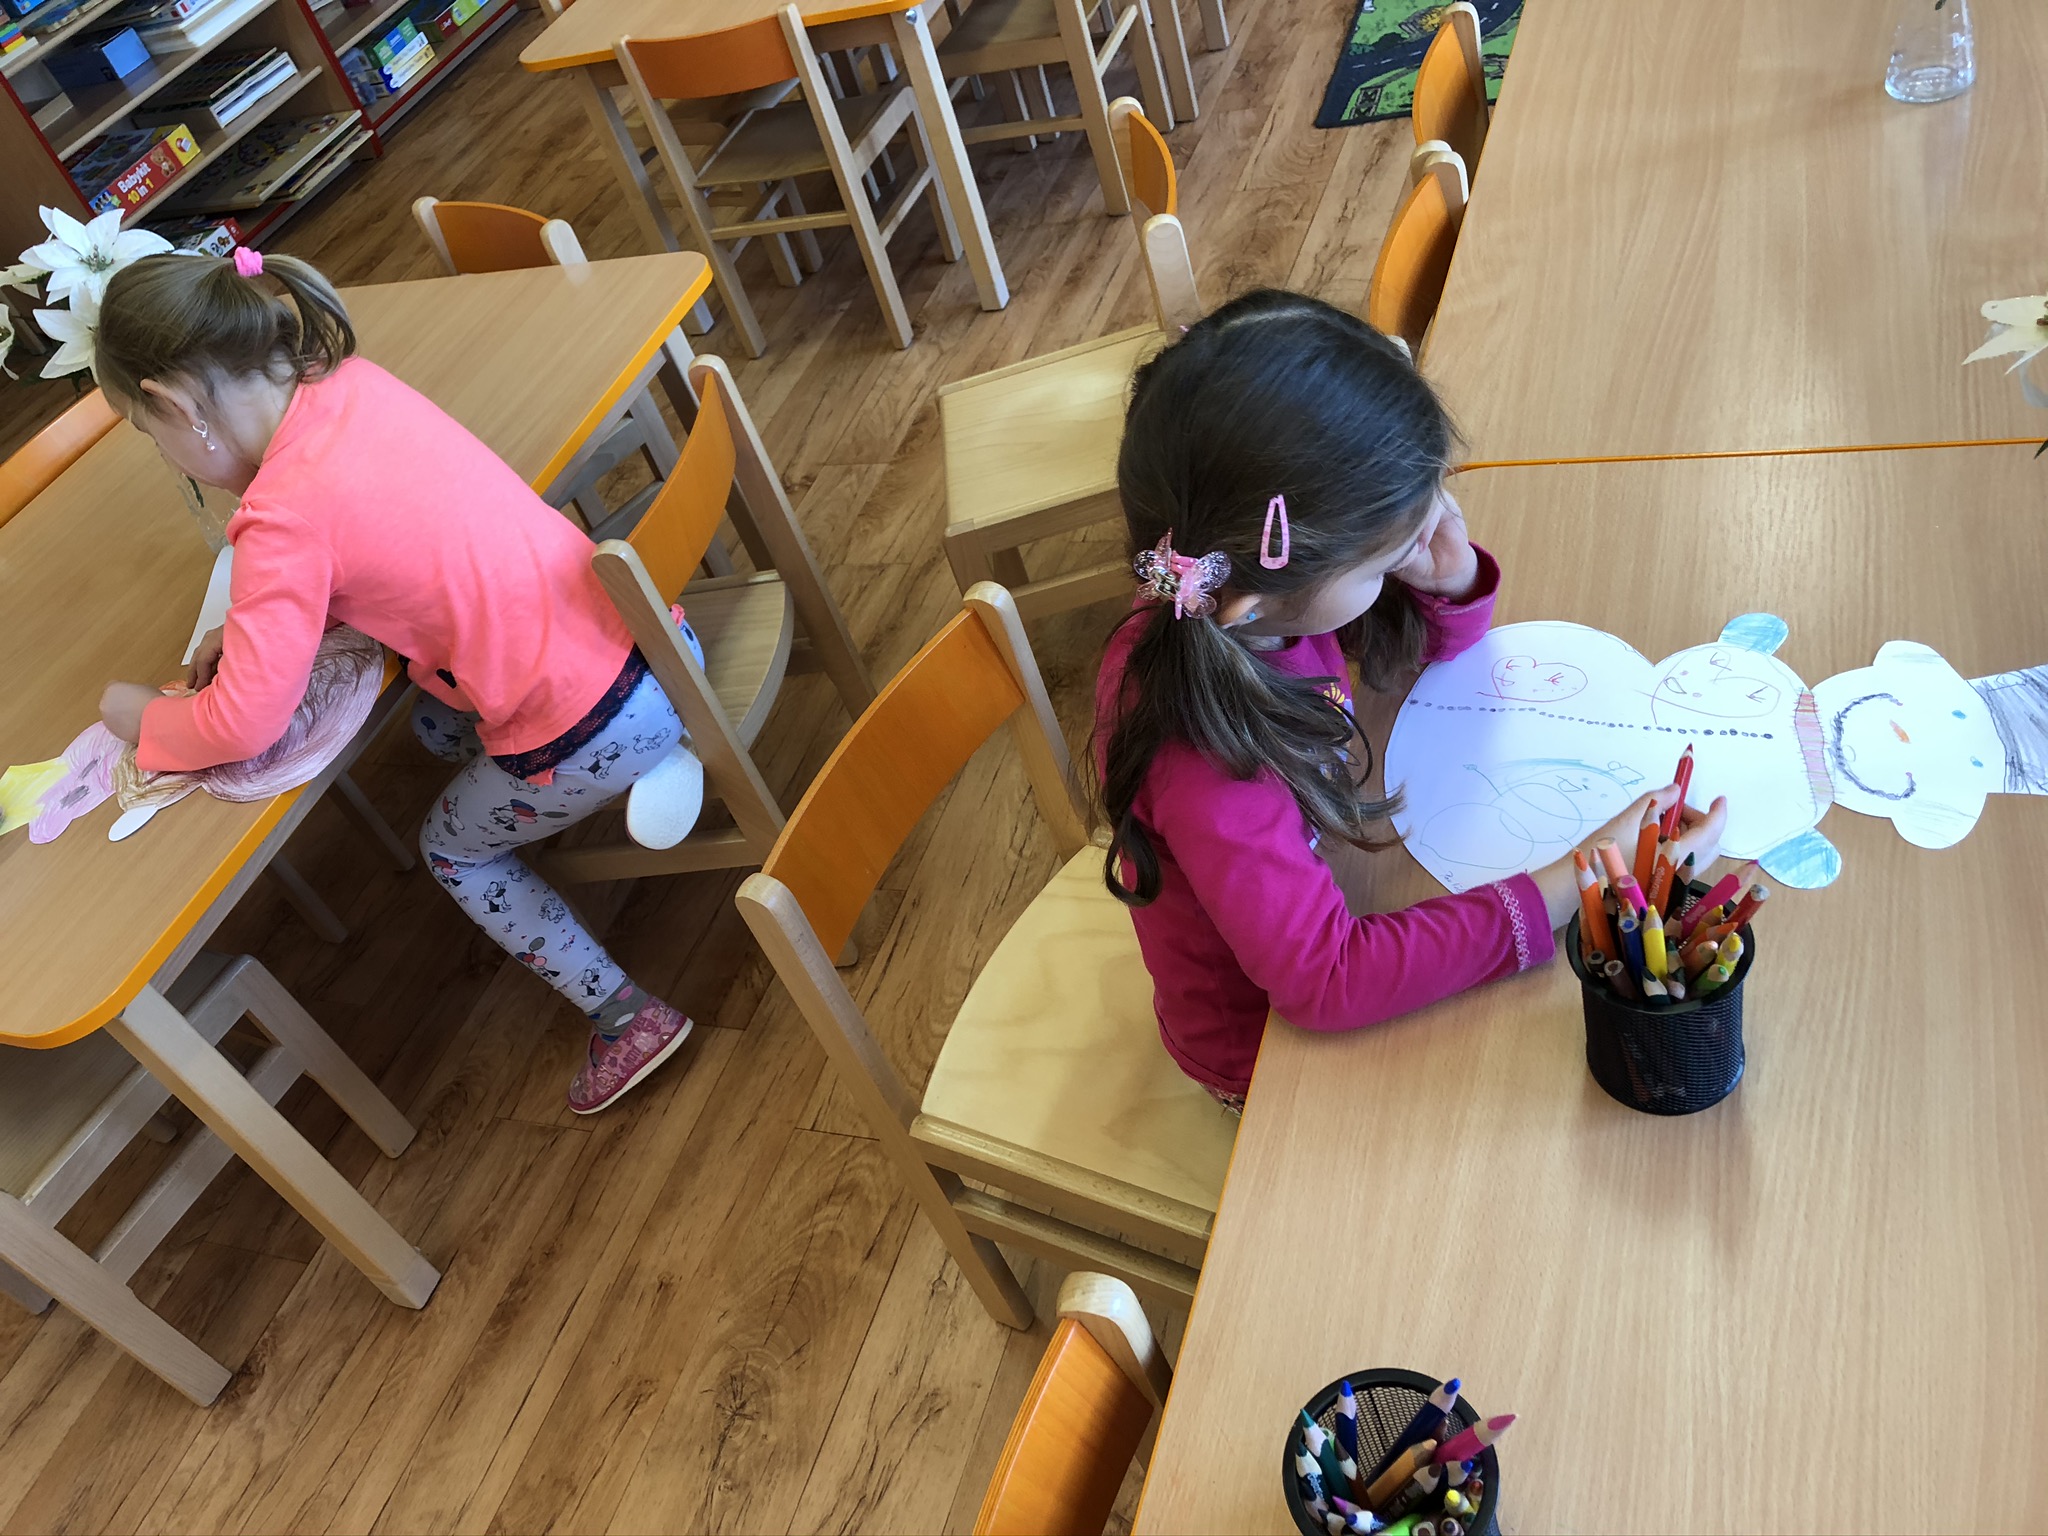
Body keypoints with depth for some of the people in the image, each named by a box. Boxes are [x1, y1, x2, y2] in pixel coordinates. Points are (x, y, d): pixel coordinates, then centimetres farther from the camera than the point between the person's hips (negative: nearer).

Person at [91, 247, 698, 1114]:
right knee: (439, 728, 30)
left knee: (454, 849, 21)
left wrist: (143, 719, 8)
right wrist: (257, 624, 13)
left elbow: (245, 724, -13)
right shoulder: (350, 383, 3)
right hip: (648, 631, 8)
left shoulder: (282, 517, -19)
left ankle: (623, 1016, 21)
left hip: (588, 729, -8)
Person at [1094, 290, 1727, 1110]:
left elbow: (1423, 646, 0)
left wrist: (1452, 576, -24)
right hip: (1267, 1042, -6)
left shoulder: (1234, 592, -19)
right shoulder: (1201, 750, -41)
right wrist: (1575, 886, -39)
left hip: (1322, 888, 6)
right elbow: (1327, 977, -39)